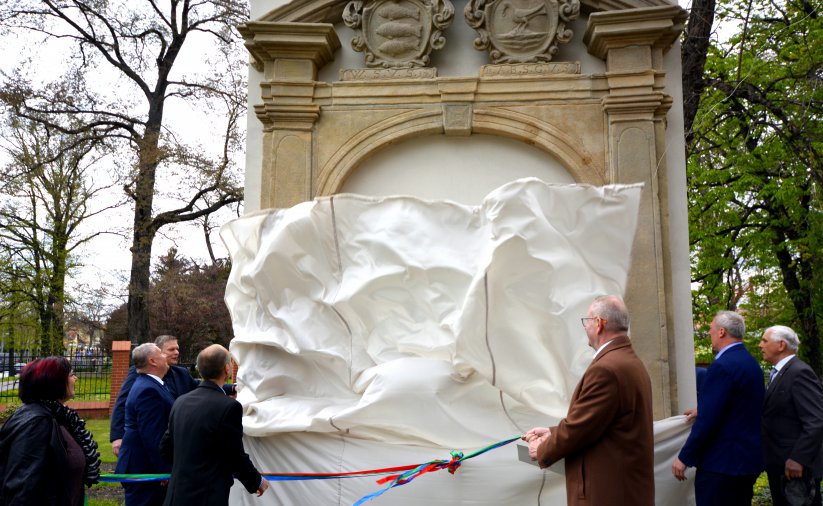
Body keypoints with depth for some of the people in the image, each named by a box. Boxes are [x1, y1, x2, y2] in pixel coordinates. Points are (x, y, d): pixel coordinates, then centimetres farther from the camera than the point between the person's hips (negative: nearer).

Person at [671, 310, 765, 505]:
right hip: (749, 458, 9)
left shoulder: (722, 366, -19)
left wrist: (684, 458, -14)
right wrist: (703, 410, 28)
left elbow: (708, 420, -21)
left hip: (722, 462, -9)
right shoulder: (751, 363, 9)